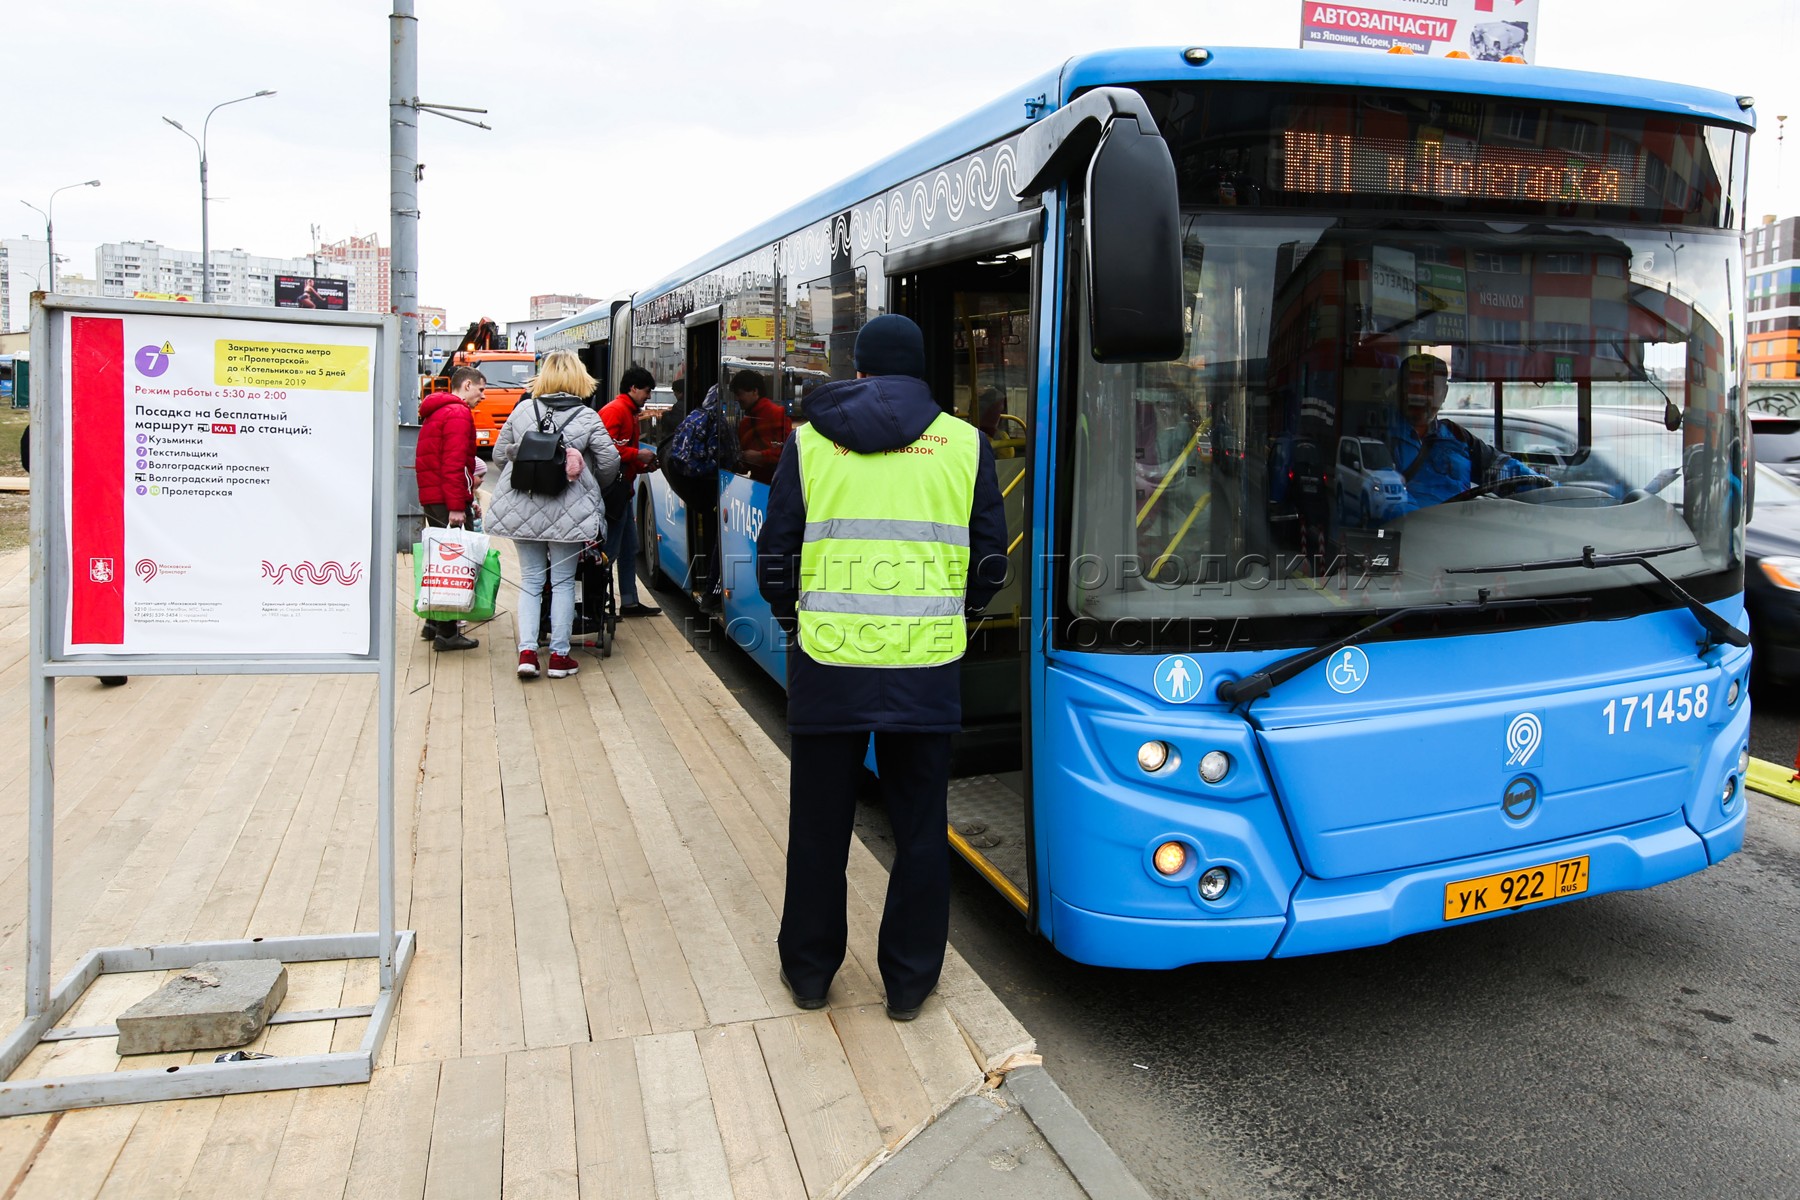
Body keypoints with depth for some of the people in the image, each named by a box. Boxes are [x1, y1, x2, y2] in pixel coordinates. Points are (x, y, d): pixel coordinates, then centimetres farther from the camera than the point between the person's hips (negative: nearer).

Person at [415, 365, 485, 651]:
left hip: (432, 498, 10)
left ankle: (435, 623, 26)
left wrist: (466, 499, 21)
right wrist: (456, 505, -22)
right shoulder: (458, 414, -11)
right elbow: (454, 464, -20)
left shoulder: (436, 411, 22)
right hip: (448, 501, -10)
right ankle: (447, 633, -5)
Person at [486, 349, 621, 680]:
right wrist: (594, 487, 18)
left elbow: (499, 455, 10)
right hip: (568, 512, -2)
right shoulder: (588, 417, -3)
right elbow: (609, 462, -3)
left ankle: (527, 651, 3)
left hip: (522, 509, 2)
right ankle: (559, 655, 11)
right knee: (563, 582, 7)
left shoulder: (522, 410, 4)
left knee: (530, 579, 12)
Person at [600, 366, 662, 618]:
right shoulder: (615, 411, -13)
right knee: (610, 549, -7)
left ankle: (629, 601, 22)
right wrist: (638, 455, -17)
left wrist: (643, 465, 9)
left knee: (629, 547, 15)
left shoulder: (629, 413, 20)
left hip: (623, 490, 11)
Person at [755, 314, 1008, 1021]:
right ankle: (909, 982, 25)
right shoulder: (965, 444, 3)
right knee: (920, 827, 14)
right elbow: (990, 562, 5)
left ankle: (809, 971, 30)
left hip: (827, 663, 0)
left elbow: (775, 557, 1)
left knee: (820, 823, 15)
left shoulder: (810, 441, 2)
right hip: (928, 670, 0)